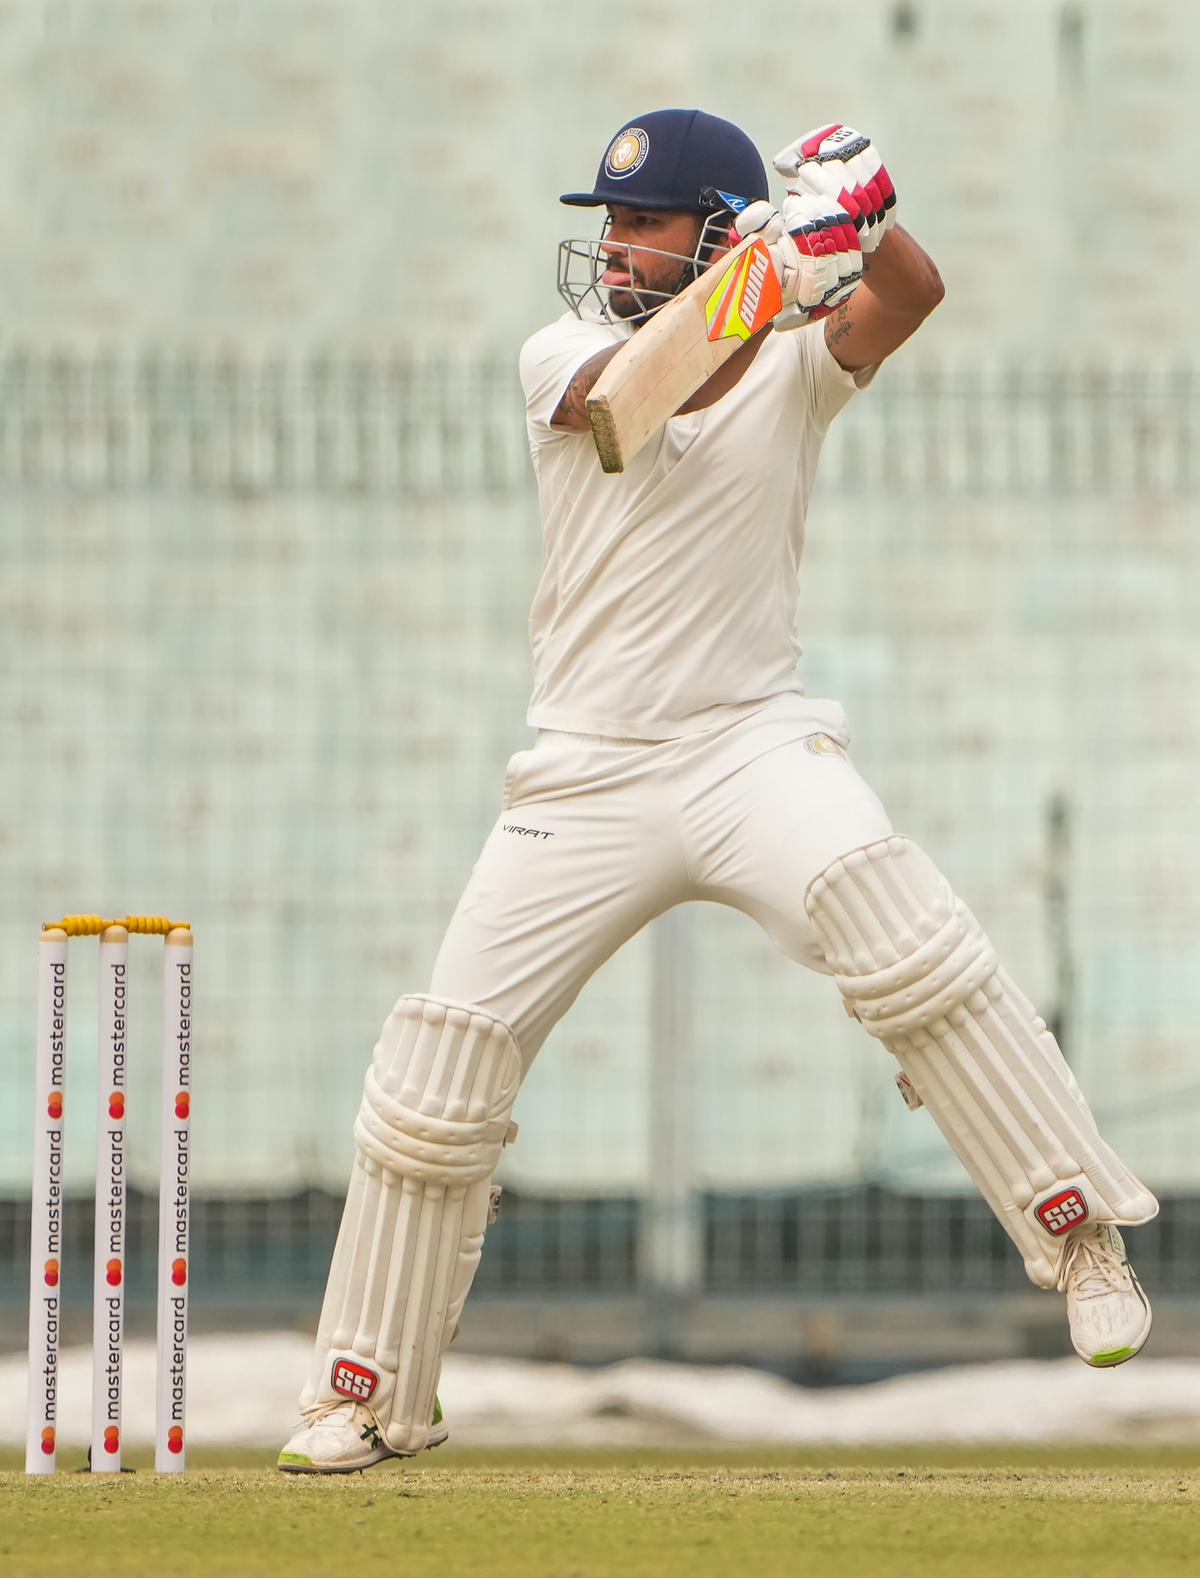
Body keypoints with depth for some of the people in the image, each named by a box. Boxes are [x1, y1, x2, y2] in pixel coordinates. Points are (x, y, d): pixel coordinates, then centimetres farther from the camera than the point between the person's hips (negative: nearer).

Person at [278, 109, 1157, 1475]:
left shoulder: (791, 361, 3)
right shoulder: (562, 358, 1)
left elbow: (910, 298, -17)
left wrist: (863, 213, -39)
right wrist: (773, 278, -39)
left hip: (751, 741, -2)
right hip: (585, 774, 2)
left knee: (890, 924, -31)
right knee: (438, 1072, -1)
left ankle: (1082, 1237, -23)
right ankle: (368, 1394, 15)